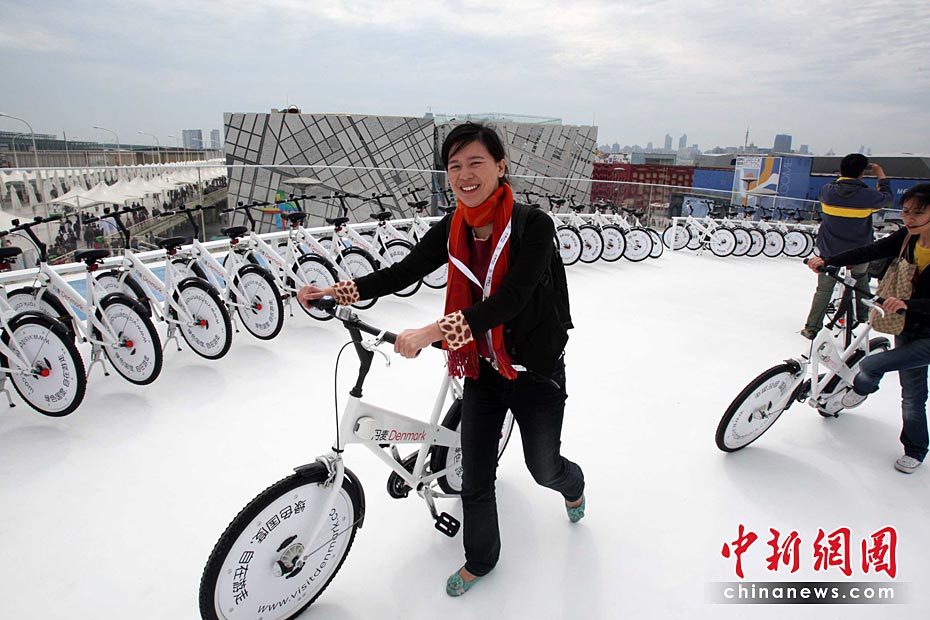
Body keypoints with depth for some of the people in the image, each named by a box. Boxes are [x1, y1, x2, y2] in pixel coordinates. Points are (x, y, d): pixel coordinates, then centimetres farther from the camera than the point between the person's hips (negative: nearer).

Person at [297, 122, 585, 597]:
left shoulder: (533, 225, -22)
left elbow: (509, 299, -33)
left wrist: (432, 332, -41)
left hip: (536, 371, -4)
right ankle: (479, 560, 38)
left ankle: (572, 485, 57)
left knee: (543, 468, 18)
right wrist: (336, 291, -17)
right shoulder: (451, 231, -5)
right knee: (475, 478, 11)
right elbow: (403, 272, -6)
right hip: (481, 371, 4)